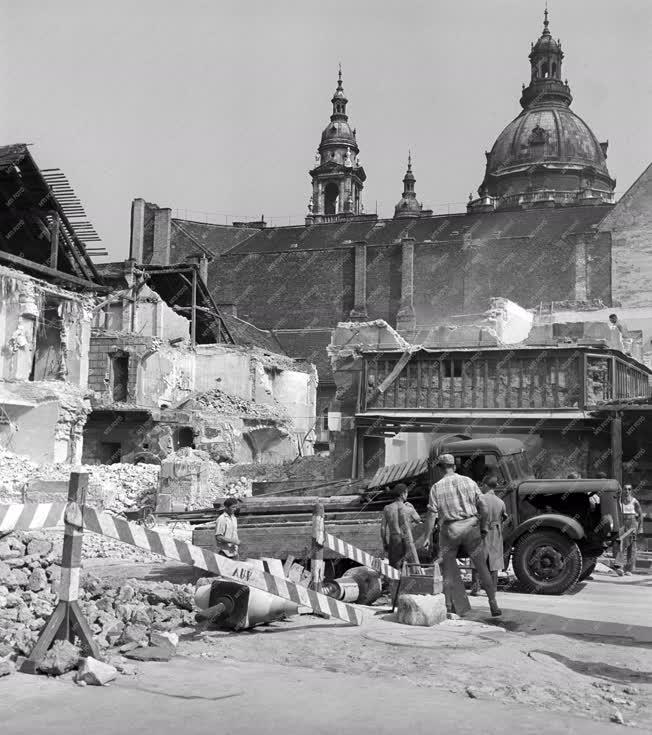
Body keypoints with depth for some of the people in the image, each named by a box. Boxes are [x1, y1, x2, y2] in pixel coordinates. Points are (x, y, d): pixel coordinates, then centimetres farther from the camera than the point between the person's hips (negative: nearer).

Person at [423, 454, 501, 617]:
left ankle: (447, 608, 11)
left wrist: (428, 537, -1)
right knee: (483, 568, 10)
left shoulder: (436, 487, -3)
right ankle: (493, 605, 12)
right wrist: (483, 527, 12)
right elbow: (483, 507, 1)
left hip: (449, 530, -1)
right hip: (470, 526, 1)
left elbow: (432, 514, -6)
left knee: (447, 571, 10)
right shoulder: (469, 482, 2)